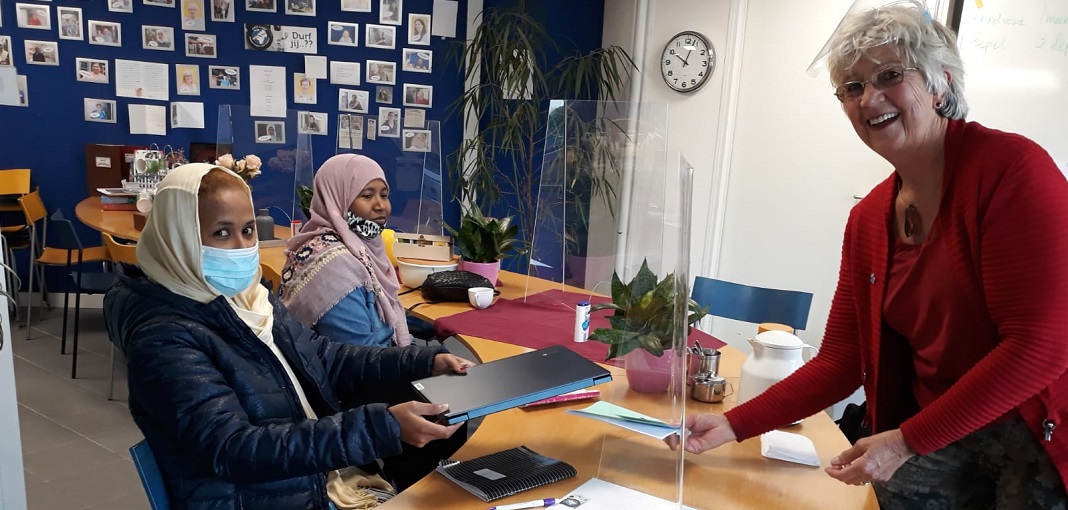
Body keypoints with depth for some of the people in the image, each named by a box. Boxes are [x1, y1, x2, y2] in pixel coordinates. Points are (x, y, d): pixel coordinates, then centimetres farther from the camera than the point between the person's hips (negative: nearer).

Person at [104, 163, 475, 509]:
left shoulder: (246, 296, 7)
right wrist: (380, 427, -35)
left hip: (330, 480, 7)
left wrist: (425, 363, -3)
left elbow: (324, 358, 10)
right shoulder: (165, 340, -18)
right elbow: (234, 449, -27)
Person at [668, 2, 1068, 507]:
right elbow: (839, 362, 3)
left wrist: (906, 441, -18)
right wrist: (732, 425, -4)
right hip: (928, 443, 5)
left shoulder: (1010, 166, -14)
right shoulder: (867, 219, 3)